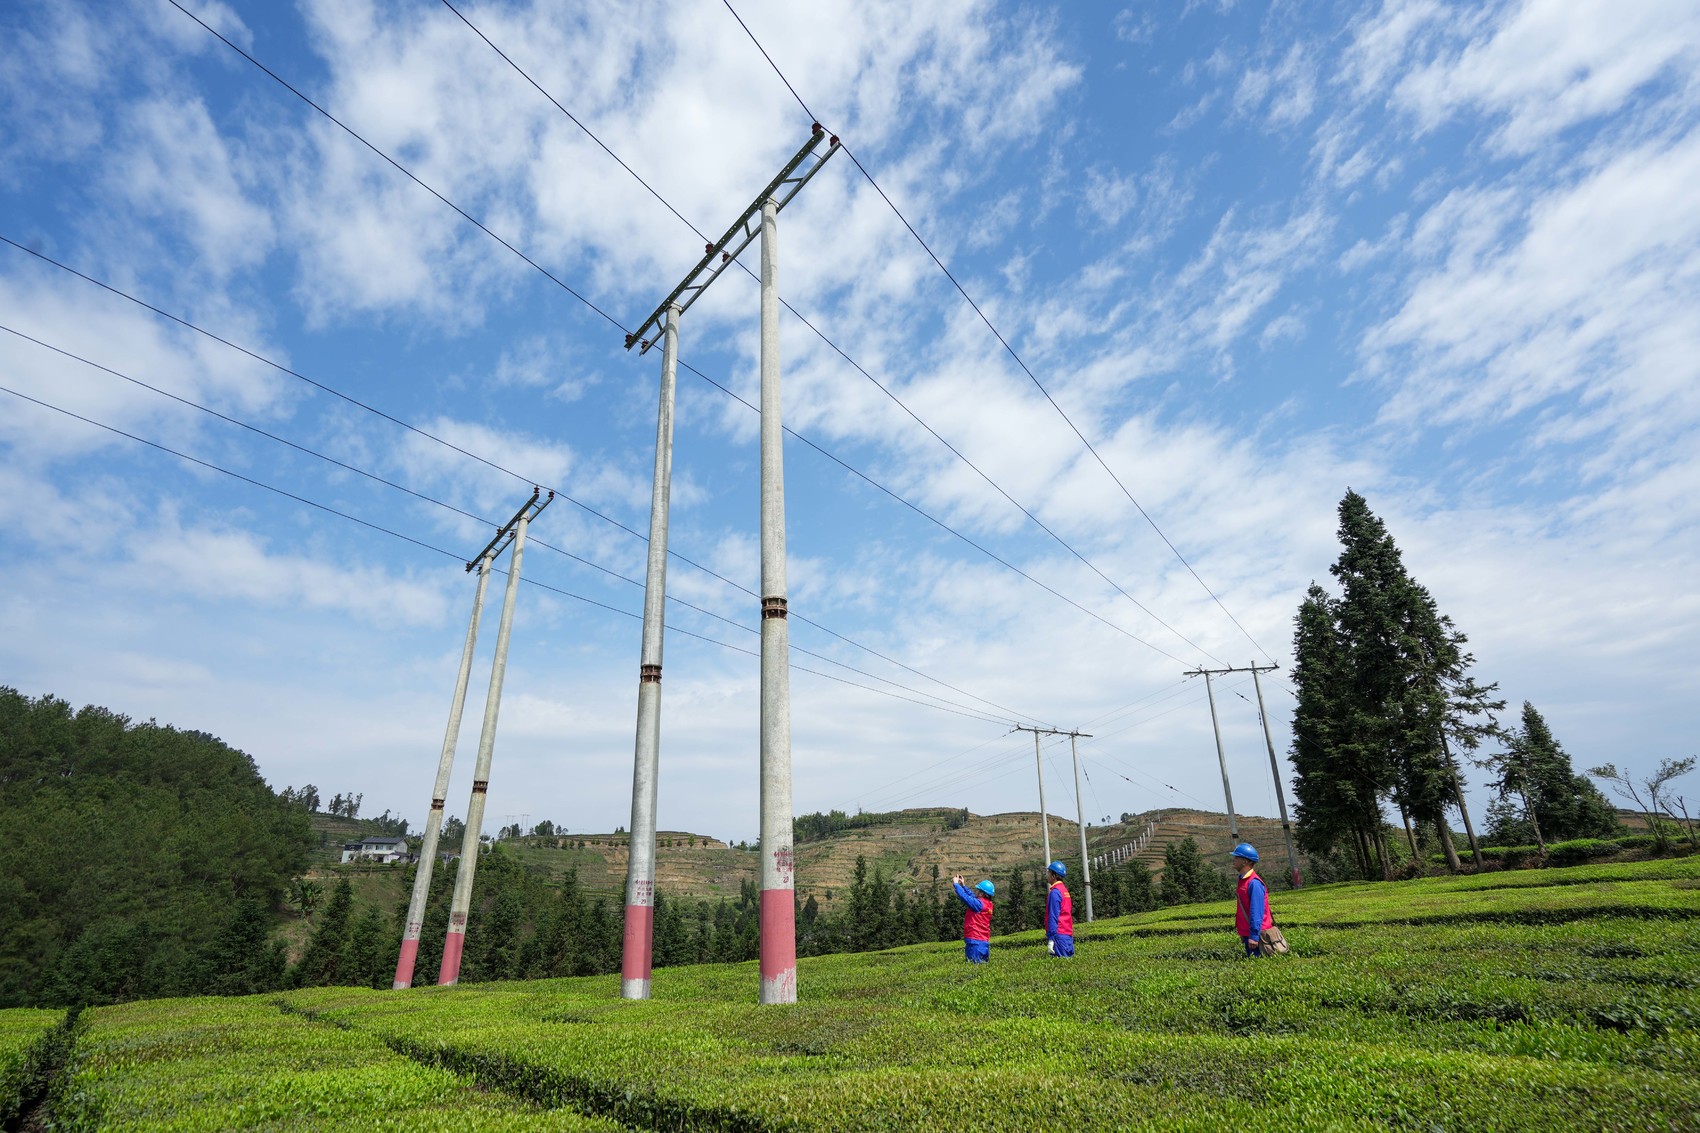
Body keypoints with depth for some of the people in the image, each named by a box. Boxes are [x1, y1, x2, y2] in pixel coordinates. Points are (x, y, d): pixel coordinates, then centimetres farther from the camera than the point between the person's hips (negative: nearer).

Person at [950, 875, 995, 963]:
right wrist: (963, 885, 23)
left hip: (975, 941, -9)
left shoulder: (979, 904, -17)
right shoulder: (987, 903, 10)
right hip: (984, 941, 9)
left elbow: (964, 896, -19)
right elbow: (972, 897, 22)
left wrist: (956, 884, -5)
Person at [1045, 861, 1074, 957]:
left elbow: (1053, 917, -17)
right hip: (1068, 935, 9)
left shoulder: (1055, 892, -13)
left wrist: (1050, 939, -18)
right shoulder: (1065, 889, 16)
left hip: (1059, 935, -9)